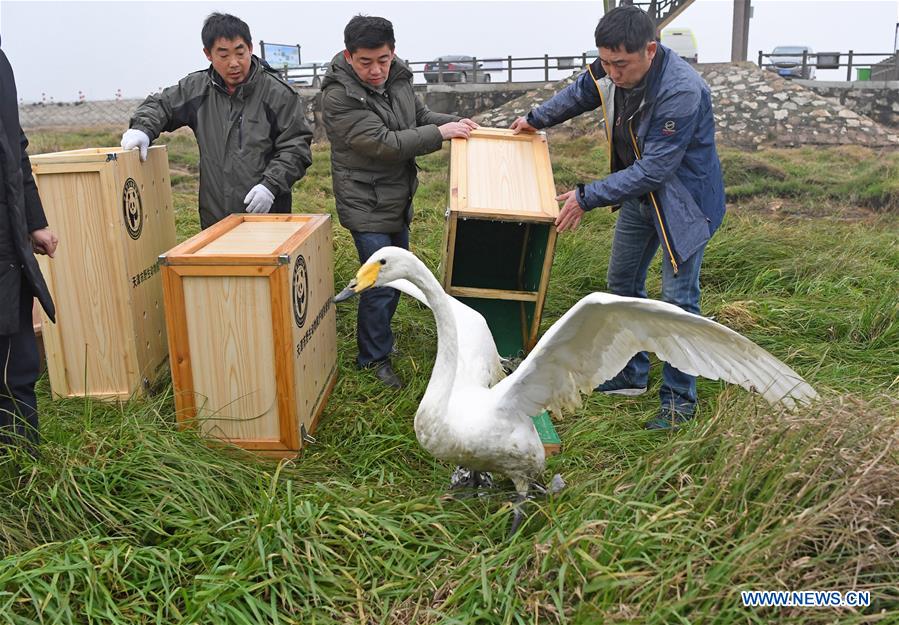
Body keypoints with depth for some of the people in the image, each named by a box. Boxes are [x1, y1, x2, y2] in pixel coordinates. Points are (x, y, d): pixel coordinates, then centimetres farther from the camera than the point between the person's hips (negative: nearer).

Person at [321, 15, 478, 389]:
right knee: (381, 285, -6)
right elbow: (383, 143, -27)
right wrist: (440, 134, -23)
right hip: (366, 206, -8)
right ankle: (374, 358, 12)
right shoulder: (340, 97, -23)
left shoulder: (397, 77, -1)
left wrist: (453, 121, -2)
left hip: (398, 200, 8)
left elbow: (419, 115, 15)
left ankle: (379, 336, 40)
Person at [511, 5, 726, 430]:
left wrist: (587, 197, -29)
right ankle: (631, 376, 31)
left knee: (678, 299, -5)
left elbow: (653, 170, -33)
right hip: (637, 193, 8)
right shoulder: (611, 71, -12)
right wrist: (536, 119, 21)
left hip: (683, 200, -8)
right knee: (623, 284, 15)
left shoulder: (682, 92, -34)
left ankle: (679, 400, 10)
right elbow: (579, 93, 13)